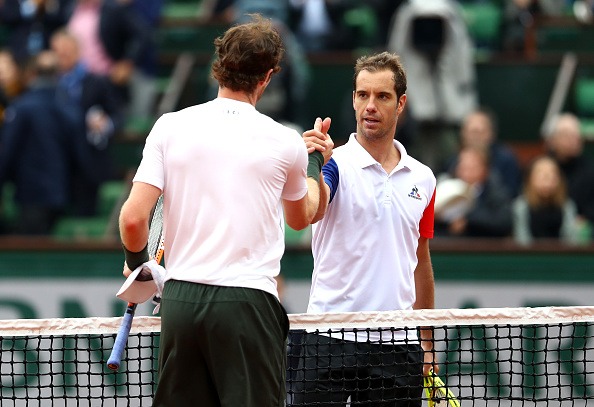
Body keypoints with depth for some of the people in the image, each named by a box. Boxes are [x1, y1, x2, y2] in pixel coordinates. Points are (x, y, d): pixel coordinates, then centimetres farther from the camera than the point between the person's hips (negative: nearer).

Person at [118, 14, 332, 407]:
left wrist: (136, 262, 18)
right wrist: (315, 164, 38)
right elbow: (301, 217, 22)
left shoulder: (170, 127, 2)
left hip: (180, 299, 2)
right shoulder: (285, 143, 1)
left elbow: (133, 217, -2)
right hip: (248, 301, -2)